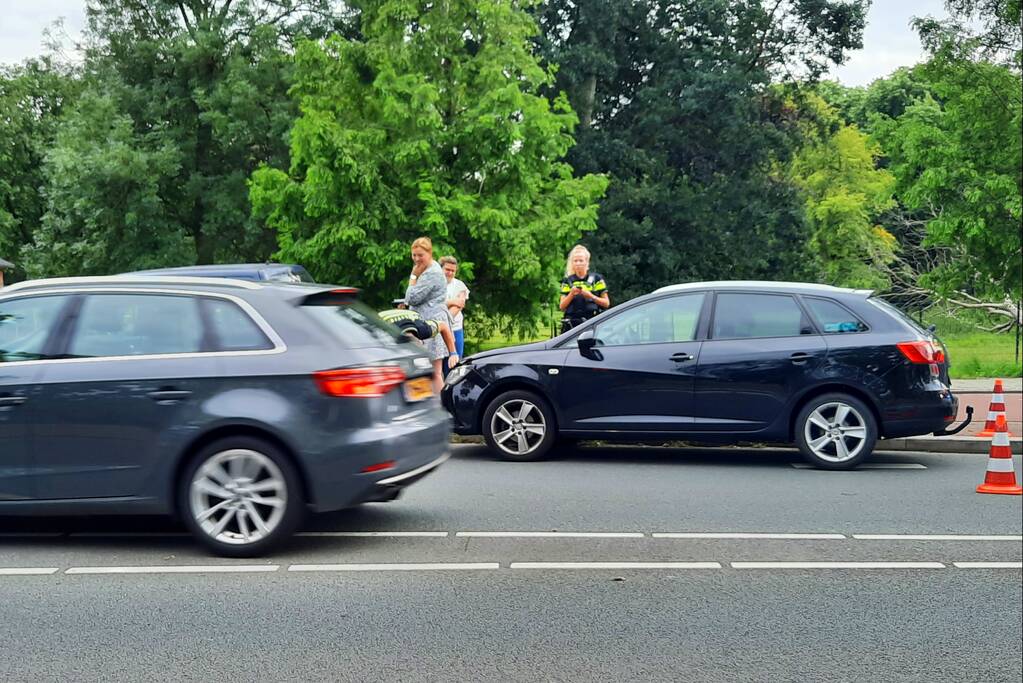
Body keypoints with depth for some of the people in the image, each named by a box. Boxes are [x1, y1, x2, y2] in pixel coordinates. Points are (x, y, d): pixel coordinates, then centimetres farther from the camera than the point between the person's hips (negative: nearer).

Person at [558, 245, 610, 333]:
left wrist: (591, 296, -9)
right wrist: (571, 294, -7)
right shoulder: (567, 281, 14)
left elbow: (606, 303, 6)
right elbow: (562, 307, 9)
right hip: (571, 325, 2)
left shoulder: (596, 279, 8)